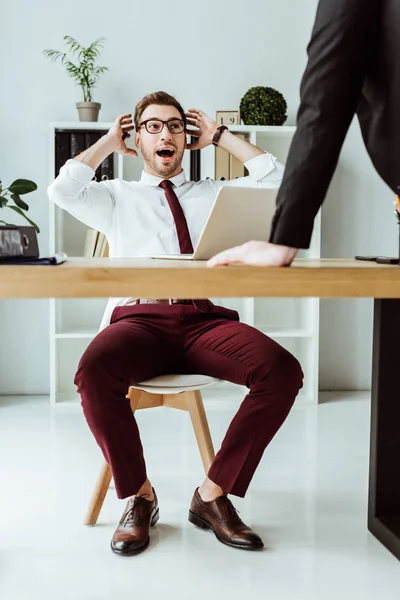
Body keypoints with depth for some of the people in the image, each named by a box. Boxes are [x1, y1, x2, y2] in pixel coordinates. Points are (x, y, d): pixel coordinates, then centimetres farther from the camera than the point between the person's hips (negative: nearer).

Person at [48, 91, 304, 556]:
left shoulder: (212, 195, 27)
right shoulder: (116, 197, 22)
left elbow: (275, 179, 16)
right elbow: (62, 190, 4)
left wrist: (219, 136, 23)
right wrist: (108, 143, 17)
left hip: (205, 320, 2)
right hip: (140, 318, -1)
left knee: (283, 370, -28)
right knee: (93, 371, -37)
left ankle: (213, 494, -13)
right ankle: (138, 495, -13)